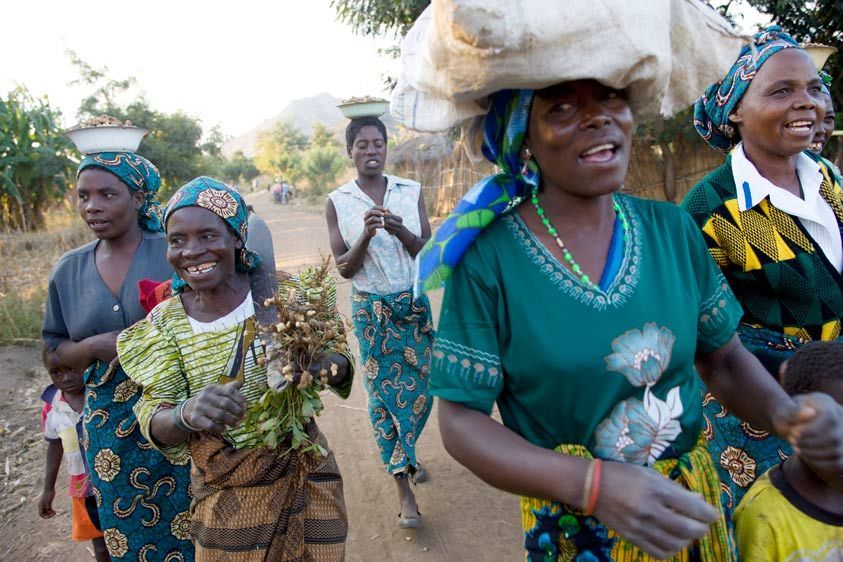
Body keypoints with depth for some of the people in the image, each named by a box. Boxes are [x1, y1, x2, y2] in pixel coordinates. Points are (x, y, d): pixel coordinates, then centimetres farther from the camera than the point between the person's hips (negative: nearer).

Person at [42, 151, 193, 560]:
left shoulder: (173, 252, -8)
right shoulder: (68, 270, 5)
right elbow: (56, 348, 11)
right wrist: (96, 346, -9)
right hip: (109, 426, 4)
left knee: (190, 525, 7)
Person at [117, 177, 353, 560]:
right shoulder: (162, 322, -7)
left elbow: (340, 366, -5)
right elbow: (155, 422, -9)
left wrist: (327, 365, -29)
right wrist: (186, 414, -32)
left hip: (304, 479, 0)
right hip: (223, 498, 1)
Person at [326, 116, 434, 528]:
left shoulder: (411, 192, -1)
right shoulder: (337, 202, -4)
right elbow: (344, 268, -5)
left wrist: (401, 231, -22)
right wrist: (365, 236, -24)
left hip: (414, 304, 2)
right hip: (370, 309, -1)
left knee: (421, 387, 10)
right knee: (383, 392, 3)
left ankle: (404, 454, 41)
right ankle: (403, 487, 15)